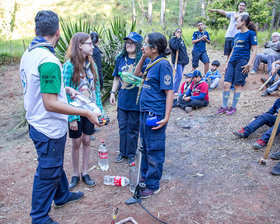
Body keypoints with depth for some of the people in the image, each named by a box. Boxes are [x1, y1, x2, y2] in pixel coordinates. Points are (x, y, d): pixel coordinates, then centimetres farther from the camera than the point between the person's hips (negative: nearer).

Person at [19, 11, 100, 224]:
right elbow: (50, 104, -30)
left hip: (37, 123, 9)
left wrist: (66, 89, 17)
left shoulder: (28, 54, 3)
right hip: (50, 128, -9)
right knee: (47, 173, 8)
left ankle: (62, 195, 49)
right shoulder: (48, 61, -27)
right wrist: (87, 113, -26)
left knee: (55, 164, 27)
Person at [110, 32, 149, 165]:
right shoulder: (120, 59, 8)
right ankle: (123, 152, 28)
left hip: (136, 100, -4)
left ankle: (131, 153, 23)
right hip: (122, 99, 4)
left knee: (133, 128, 7)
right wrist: (113, 92, 9)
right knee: (122, 126, 13)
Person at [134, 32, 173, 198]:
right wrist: (143, 57, 12)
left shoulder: (163, 64, -16)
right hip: (145, 112, 10)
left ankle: (153, 185, 16)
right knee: (145, 147, 21)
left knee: (154, 150, 2)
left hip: (155, 114, -10)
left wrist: (166, 117, -24)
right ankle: (145, 176, 38)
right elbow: (137, 73, 28)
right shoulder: (152, 64, 11)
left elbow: (169, 92, -19)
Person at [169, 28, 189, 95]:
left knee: (179, 76, 11)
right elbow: (175, 47, -24)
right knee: (179, 76, -13)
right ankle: (174, 91, -7)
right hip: (177, 61, -8)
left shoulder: (181, 40, 19)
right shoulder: (172, 40, -5)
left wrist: (186, 58, 17)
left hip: (182, 61, 8)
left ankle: (175, 89, 19)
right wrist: (178, 38, -17)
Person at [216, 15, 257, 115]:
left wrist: (249, 64, -16)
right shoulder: (237, 35, 17)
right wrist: (228, 62, 18)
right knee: (226, 84, -2)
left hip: (242, 62, -6)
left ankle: (233, 107, 11)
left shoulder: (250, 33, -4)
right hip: (232, 61, 6)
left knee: (237, 85, -1)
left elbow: (254, 50, -8)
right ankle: (224, 106, 8)